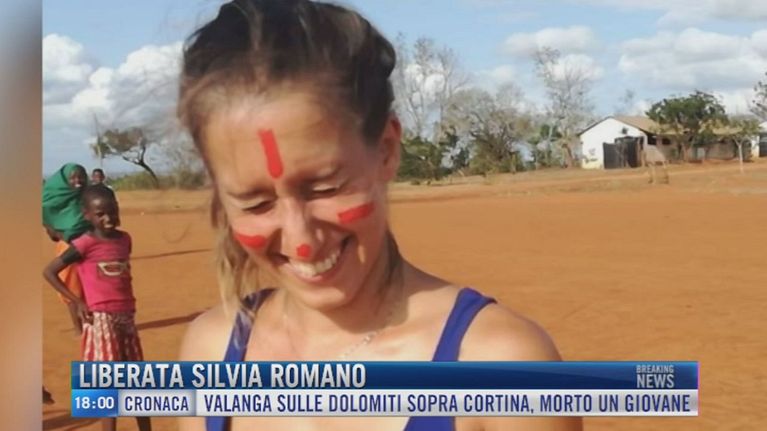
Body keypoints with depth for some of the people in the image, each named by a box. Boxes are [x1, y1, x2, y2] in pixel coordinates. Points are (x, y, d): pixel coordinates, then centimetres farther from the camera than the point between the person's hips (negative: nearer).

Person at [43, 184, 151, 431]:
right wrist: (77, 302, -10)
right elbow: (49, 271, -8)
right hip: (101, 319, -6)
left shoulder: (124, 239, 7)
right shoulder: (85, 245, -11)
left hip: (126, 317, 6)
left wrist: (126, 302, 11)